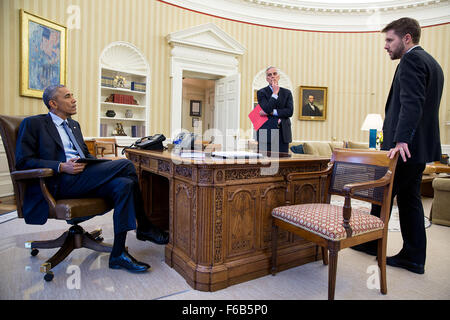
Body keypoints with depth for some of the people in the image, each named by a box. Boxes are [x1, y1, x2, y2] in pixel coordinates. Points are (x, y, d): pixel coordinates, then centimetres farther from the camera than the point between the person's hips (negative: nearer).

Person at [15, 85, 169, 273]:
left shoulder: (74, 124, 28)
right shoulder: (33, 124, 6)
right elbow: (23, 161, -3)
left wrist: (101, 166, 4)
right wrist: (61, 167, -17)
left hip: (86, 178, 7)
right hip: (61, 182, -7)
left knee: (123, 185, -25)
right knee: (126, 165, -23)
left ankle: (118, 254, -19)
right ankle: (145, 228, -14)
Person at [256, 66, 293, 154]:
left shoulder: (287, 93, 13)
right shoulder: (261, 92, 5)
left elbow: (290, 111, 0)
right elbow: (267, 109, -11)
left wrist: (272, 112, -8)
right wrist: (275, 93, -7)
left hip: (283, 133, 3)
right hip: (266, 133, -2)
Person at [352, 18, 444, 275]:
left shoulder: (411, 60, -11)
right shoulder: (432, 63, 20)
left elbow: (411, 104, -25)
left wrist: (401, 140, -32)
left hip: (405, 146, -10)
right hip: (421, 146, 10)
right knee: (409, 199, 13)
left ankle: (372, 242, 22)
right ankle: (414, 257, 19)